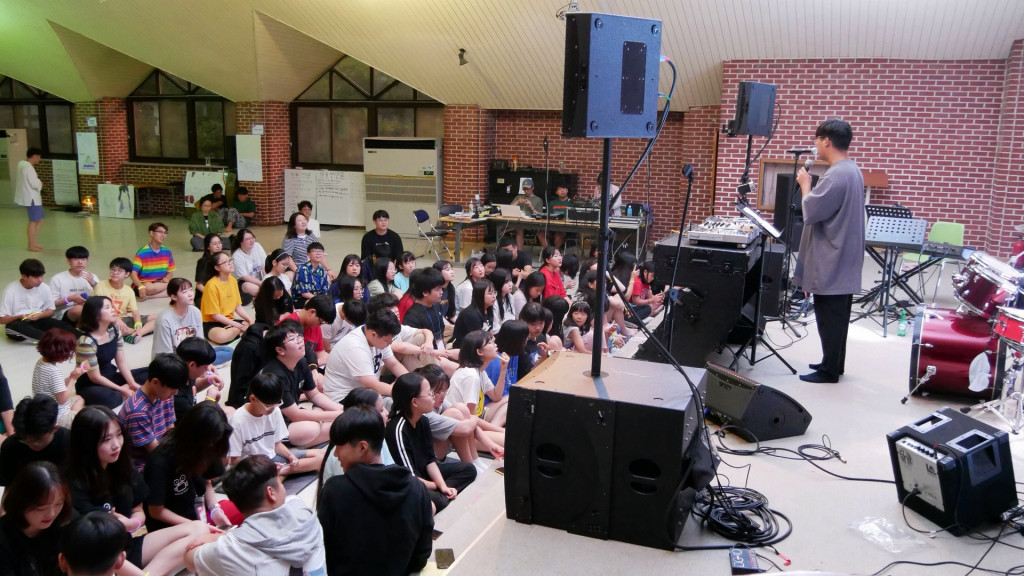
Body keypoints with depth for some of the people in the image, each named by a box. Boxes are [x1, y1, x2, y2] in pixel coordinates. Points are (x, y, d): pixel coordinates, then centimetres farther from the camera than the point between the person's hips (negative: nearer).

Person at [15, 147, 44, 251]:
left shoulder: (21, 164, 9)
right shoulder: (28, 167, -21)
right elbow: (35, 184, -24)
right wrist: (40, 183, -1)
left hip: (33, 197, 10)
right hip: (32, 198, -10)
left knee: (40, 219, 17)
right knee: (33, 221, -1)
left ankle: (33, 242, 24)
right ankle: (31, 245, 7)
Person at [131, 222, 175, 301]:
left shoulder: (167, 252, 3)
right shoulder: (142, 252, -13)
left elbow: (170, 272, 10)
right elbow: (133, 273, -19)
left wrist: (166, 279, -14)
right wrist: (141, 287, -37)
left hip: (159, 283, 5)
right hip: (144, 284, -5)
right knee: (150, 288, -41)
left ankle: (148, 296, -20)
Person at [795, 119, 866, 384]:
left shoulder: (836, 175, -23)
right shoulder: (852, 170, 11)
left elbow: (810, 212, -19)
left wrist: (805, 184, -6)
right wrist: (812, 185, 9)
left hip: (831, 264, -10)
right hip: (843, 261, 10)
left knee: (829, 318, 0)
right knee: (837, 317, 18)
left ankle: (829, 370, 9)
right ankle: (834, 363, 29)